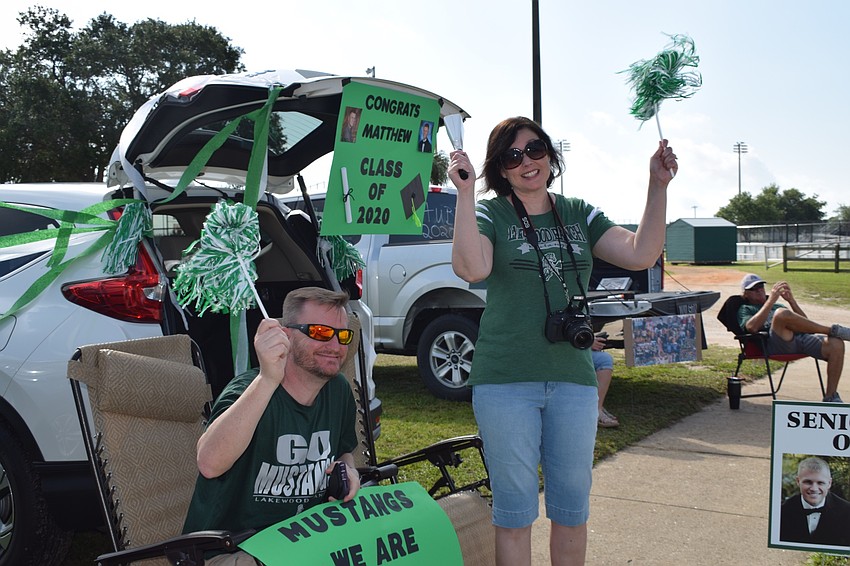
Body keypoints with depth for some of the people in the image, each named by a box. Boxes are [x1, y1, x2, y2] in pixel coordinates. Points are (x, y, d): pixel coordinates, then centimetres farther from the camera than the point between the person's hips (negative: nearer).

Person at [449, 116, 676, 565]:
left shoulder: (579, 215, 10)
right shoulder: (490, 214, -2)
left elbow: (641, 255, -2)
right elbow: (471, 269, -22)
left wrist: (658, 186, -8)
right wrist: (464, 193, -24)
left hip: (573, 380, 4)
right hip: (505, 381, -3)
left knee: (573, 509, 15)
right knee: (514, 510, 7)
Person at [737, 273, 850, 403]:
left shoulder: (778, 305, 39)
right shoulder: (745, 309, 23)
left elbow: (805, 323, 26)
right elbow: (752, 327, -4)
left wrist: (791, 300, 13)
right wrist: (771, 300, -5)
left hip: (802, 337, 5)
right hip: (775, 344, -5)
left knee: (836, 344, -22)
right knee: (781, 314, -36)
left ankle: (831, 397, -14)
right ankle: (833, 330, -20)